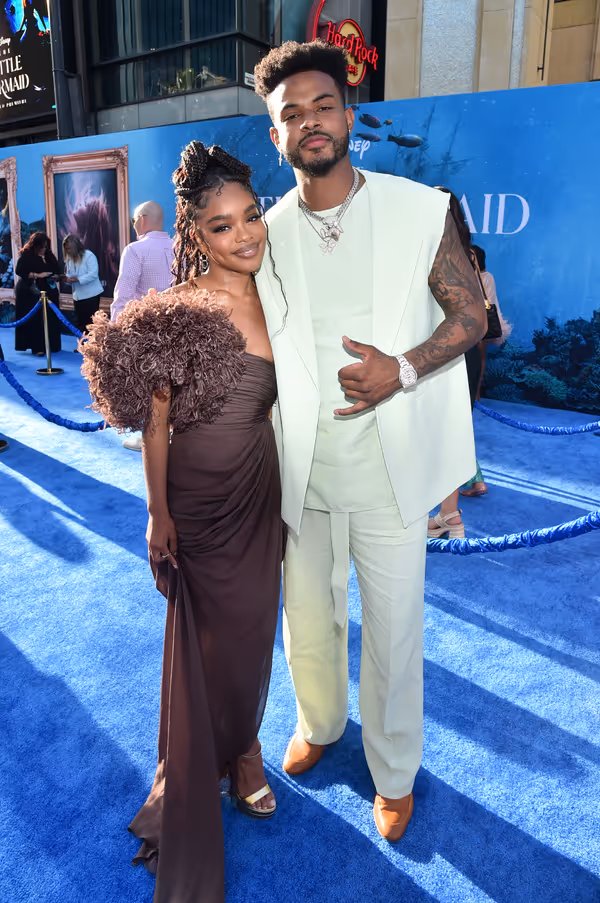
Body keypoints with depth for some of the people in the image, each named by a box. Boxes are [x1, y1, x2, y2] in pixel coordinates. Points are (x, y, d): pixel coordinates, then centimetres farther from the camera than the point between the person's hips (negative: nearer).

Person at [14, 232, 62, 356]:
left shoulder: (49, 255, 11)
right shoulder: (26, 255, -5)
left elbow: (57, 270, 19)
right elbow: (19, 271, -13)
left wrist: (55, 276, -4)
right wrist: (37, 275, -19)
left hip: (49, 292, 5)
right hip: (30, 293, -5)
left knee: (51, 319, 2)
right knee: (35, 320, -8)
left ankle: (51, 345, 11)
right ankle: (37, 347, -6)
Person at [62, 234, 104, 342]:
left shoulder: (89, 256, -13)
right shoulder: (69, 259, 9)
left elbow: (93, 274, -21)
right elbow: (70, 274, 13)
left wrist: (78, 279, -27)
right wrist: (65, 278, -11)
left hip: (91, 294, -7)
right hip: (78, 295, 7)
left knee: (91, 321, -4)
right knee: (80, 321, 11)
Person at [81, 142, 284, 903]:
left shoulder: (272, 298, 2)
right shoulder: (179, 312, -16)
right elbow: (156, 424, -11)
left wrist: (288, 494, 14)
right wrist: (158, 516, -9)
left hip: (263, 486, 5)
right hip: (201, 492, -5)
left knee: (252, 622, 18)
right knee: (205, 632, 11)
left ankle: (242, 746, 45)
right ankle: (196, 778, 38)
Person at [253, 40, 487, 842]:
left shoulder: (419, 209, -3)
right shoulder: (267, 234, 4)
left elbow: (470, 314, 0)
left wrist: (403, 369, -18)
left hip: (389, 471, -2)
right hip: (302, 472, 3)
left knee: (394, 632, 10)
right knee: (307, 621, 19)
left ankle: (395, 771, 38)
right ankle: (320, 724, 50)